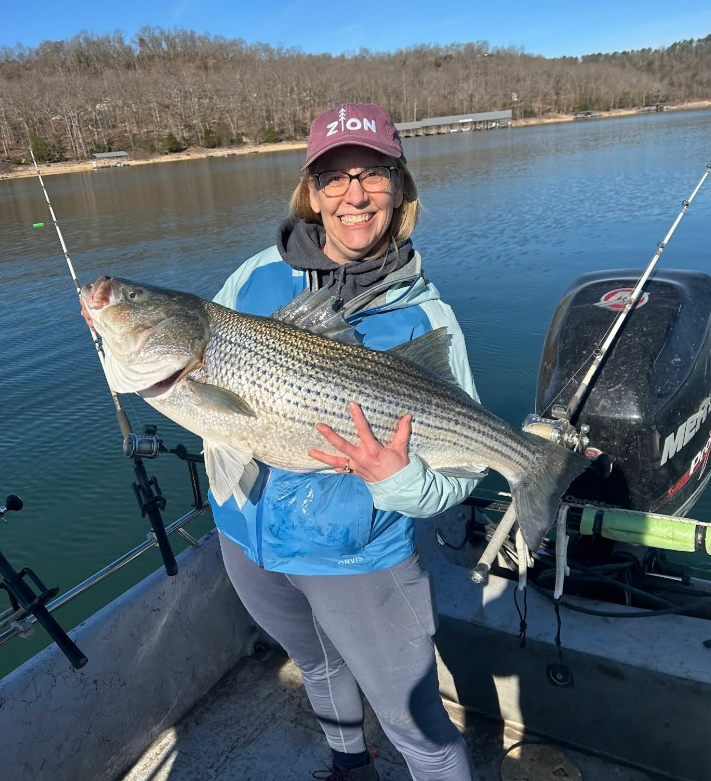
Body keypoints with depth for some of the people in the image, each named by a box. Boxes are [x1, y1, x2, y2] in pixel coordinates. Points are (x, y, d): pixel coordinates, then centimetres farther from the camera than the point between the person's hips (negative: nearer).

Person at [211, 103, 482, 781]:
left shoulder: (425, 317, -16)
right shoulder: (258, 277, -6)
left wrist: (400, 480, -36)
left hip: (358, 557, -4)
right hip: (246, 536, 5)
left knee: (416, 725, 8)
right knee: (319, 669, 30)